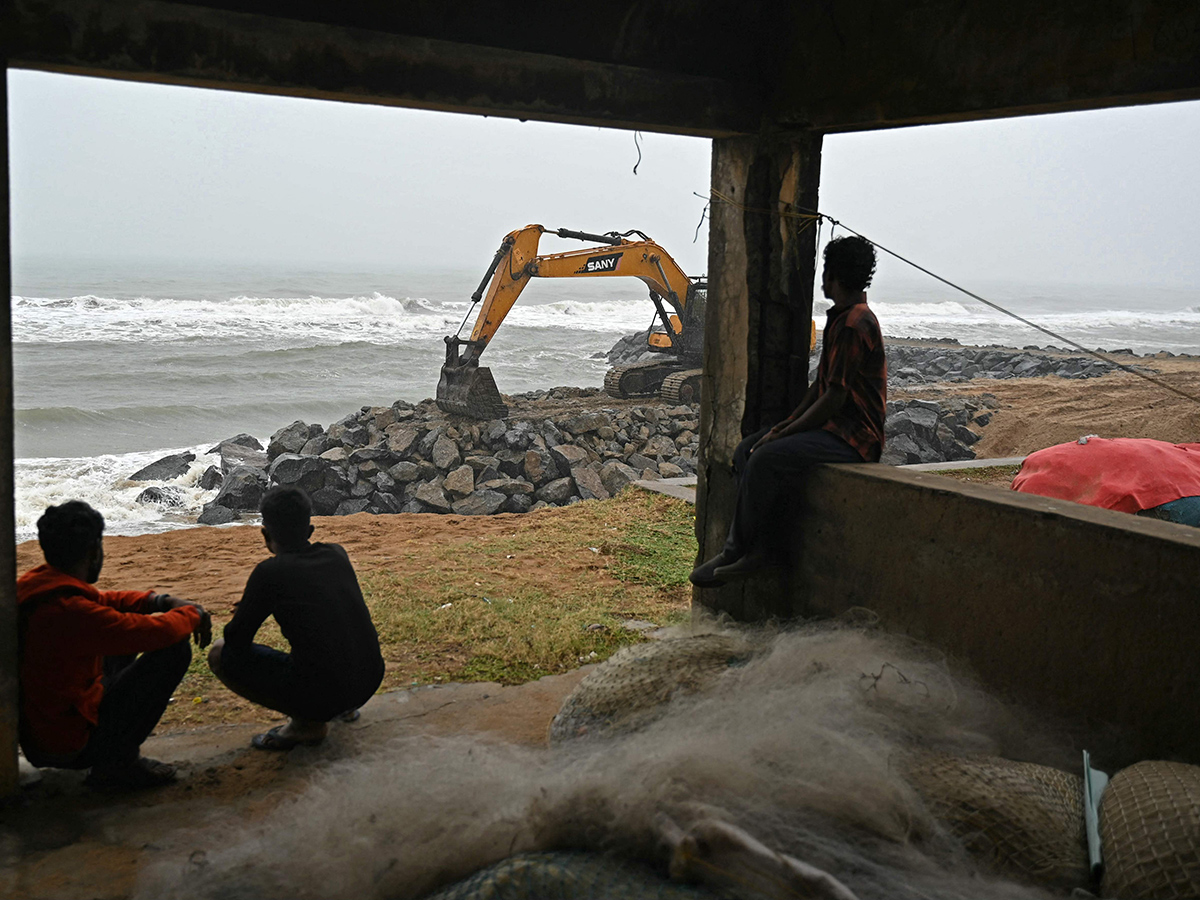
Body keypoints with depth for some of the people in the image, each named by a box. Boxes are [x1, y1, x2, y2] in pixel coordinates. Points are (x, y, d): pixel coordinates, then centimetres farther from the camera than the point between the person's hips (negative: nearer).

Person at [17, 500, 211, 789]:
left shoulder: (33, 586, 0)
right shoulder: (71, 611, -28)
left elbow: (104, 601, 16)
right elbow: (157, 632, -25)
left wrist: (164, 601, 4)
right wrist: (190, 613, -3)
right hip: (69, 749, -9)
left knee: (123, 637, 23)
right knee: (174, 649, -13)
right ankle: (116, 763, -6)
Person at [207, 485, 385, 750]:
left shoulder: (269, 572, -9)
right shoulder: (337, 555, 7)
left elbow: (236, 639, 0)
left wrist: (245, 615, 23)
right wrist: (256, 606, 32)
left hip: (320, 695, -7)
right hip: (370, 682, 7)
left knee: (220, 655, 8)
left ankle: (308, 723, 2)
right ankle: (344, 706, 22)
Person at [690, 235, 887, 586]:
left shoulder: (854, 325, -16)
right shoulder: (841, 318, 18)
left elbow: (835, 398, -20)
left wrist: (784, 434, -15)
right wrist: (786, 424, 7)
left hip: (853, 438, -11)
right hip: (831, 426, 11)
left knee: (766, 459, -27)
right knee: (746, 450, -1)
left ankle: (735, 552, -12)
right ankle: (766, 547, -8)